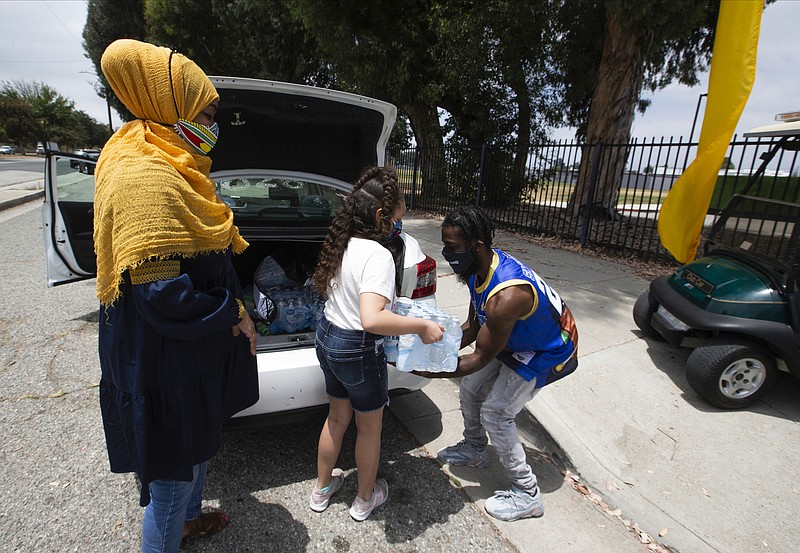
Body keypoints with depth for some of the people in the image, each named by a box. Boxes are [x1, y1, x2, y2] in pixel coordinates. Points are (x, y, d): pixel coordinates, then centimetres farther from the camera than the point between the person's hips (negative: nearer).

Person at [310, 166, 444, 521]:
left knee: (337, 417, 27)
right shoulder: (378, 255, -27)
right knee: (369, 427, 18)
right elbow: (371, 319, -38)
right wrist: (421, 327, -28)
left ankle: (322, 489, 48)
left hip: (328, 337, 8)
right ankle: (365, 499, 42)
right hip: (359, 350, -8)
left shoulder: (342, 244, -1)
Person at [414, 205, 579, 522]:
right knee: (470, 388, 12)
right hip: (516, 339, 8)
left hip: (551, 352, -8)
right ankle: (474, 449, 39)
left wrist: (430, 372, -28)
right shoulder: (479, 268, -13)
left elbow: (481, 358, -29)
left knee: (495, 414, -6)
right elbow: (473, 326, -2)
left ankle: (527, 496, 15)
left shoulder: (506, 296, -41)